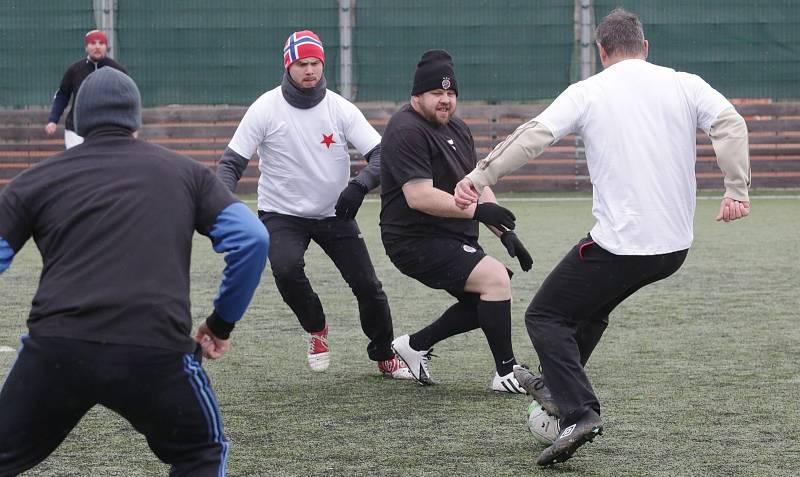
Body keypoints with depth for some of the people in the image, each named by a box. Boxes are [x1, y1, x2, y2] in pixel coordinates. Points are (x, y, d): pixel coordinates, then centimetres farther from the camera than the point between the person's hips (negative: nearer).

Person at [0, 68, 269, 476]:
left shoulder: (35, 180, 15)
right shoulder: (186, 173, 17)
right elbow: (251, 240, 8)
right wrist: (221, 324, 18)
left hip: (56, 350, 0)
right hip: (157, 351, 0)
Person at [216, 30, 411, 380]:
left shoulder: (341, 109, -9)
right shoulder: (266, 109, -12)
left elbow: (381, 155, -14)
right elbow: (231, 163, -10)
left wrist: (359, 185, -34)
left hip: (335, 213, 2)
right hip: (282, 213, -2)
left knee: (367, 285, -2)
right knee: (286, 268, -30)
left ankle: (384, 356, 23)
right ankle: (316, 329, 1)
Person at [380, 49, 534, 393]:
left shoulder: (458, 130, 15)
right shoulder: (407, 131, -17)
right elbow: (419, 197, -26)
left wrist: (505, 233, 7)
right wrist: (477, 210, -30)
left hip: (454, 241, 10)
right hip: (416, 241, -10)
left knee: (484, 304, 16)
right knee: (496, 279, -22)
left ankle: (415, 345, 26)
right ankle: (506, 374, -12)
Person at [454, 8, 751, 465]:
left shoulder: (587, 92, -1)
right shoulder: (686, 85, 6)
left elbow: (532, 137, -10)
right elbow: (730, 124, -8)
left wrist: (478, 178, -5)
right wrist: (737, 190, -10)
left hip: (619, 246, -6)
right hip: (676, 247, 6)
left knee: (545, 316, 7)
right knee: (592, 306, 30)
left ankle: (580, 411, -11)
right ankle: (555, 384, 39)